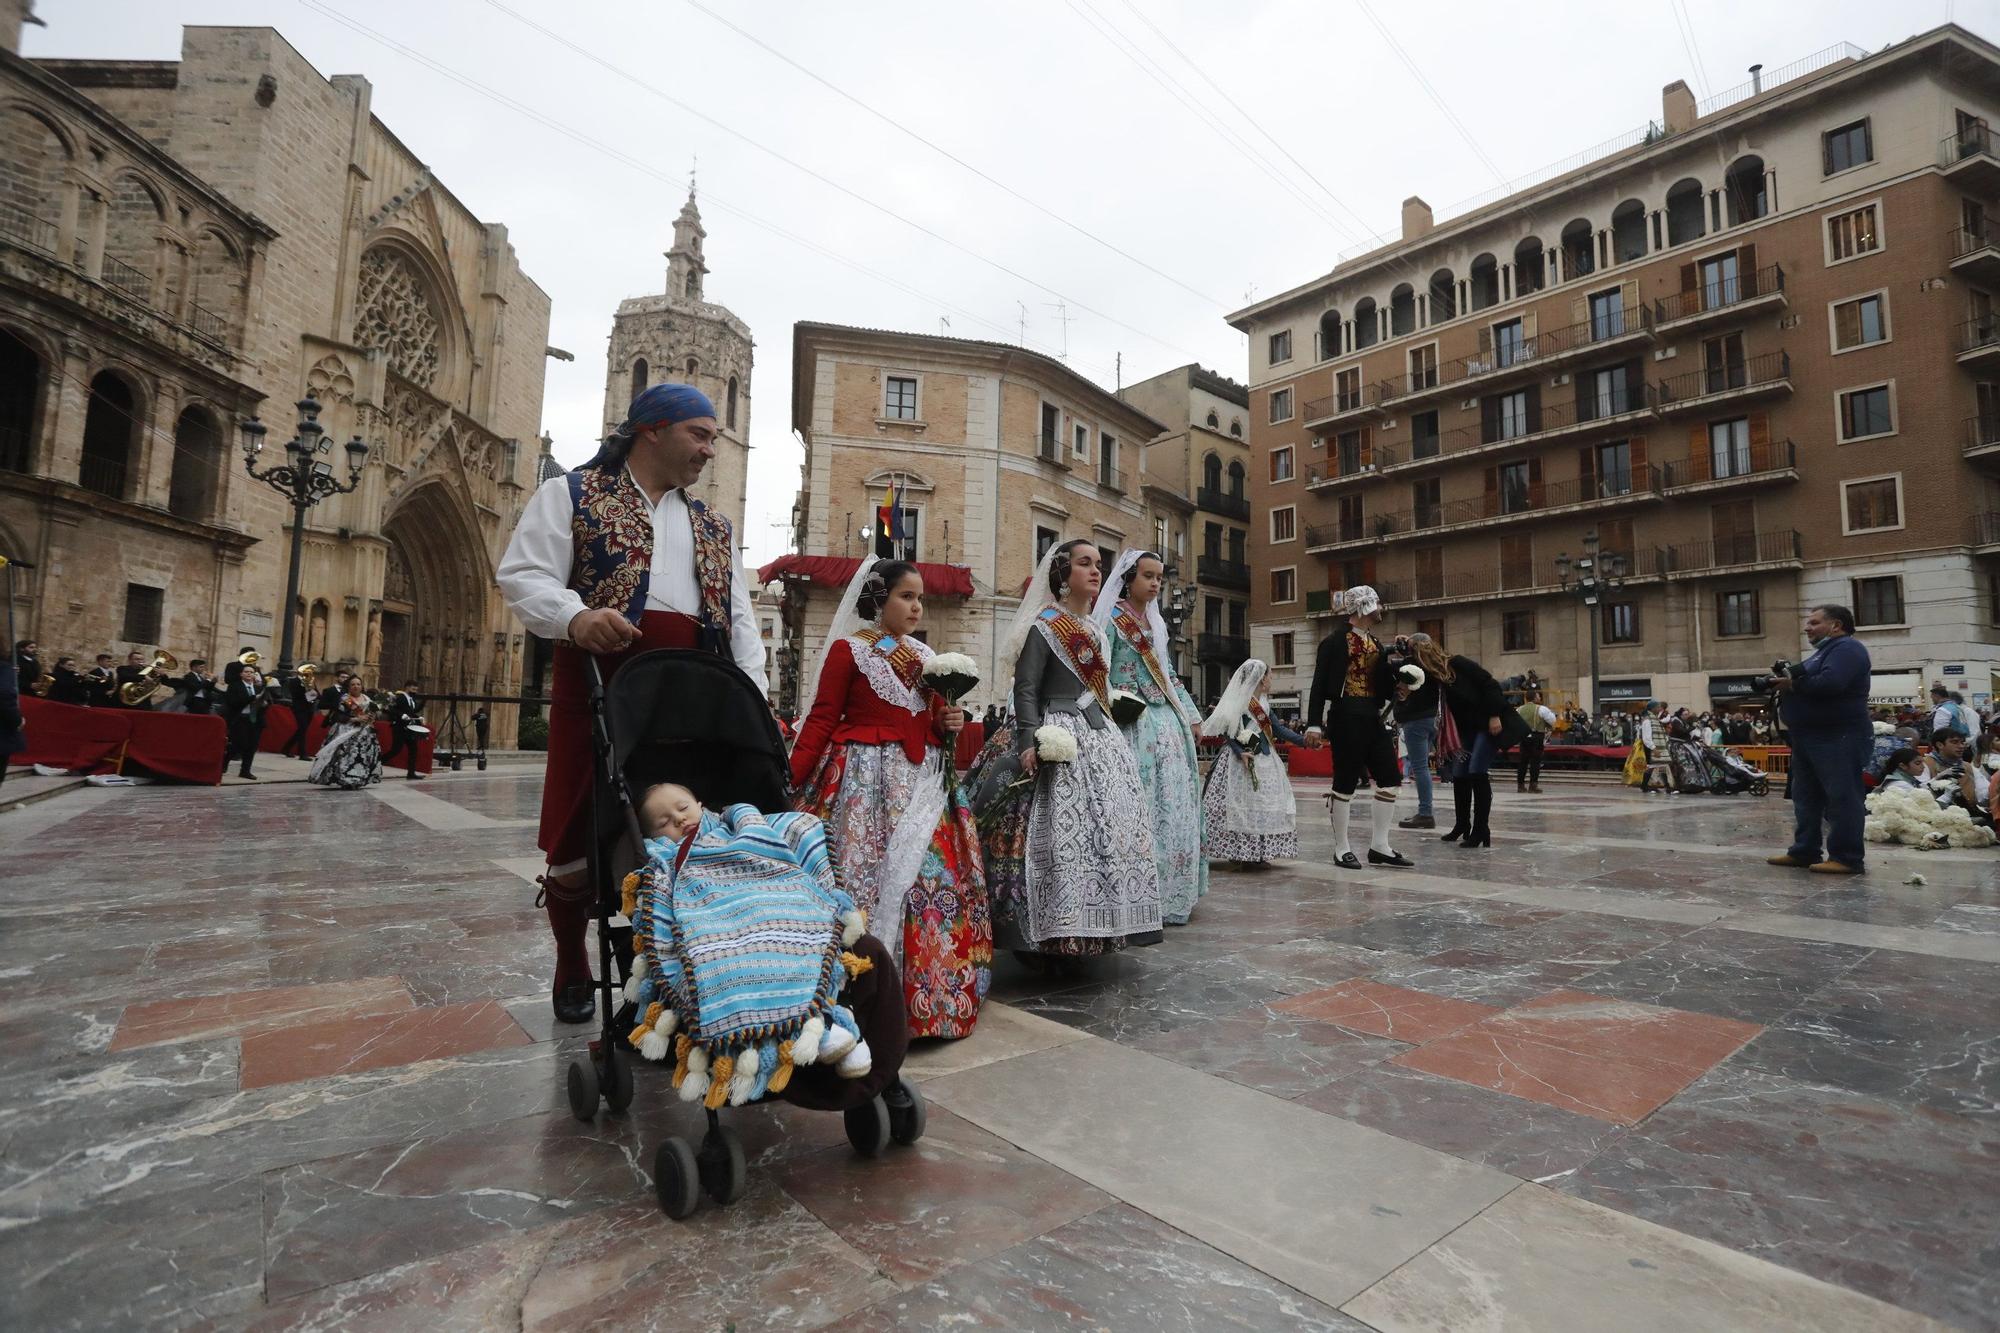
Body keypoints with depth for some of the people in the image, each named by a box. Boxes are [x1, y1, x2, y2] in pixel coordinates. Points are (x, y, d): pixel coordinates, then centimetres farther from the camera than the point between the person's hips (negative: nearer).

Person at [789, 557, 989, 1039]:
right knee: (866, 881, -2)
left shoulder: (926, 656, 12)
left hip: (923, 783, 6)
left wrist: (952, 725, -4)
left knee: (930, 880, 7)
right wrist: (788, 779, -15)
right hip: (865, 781, -5)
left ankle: (925, 995, 21)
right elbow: (822, 721, -9)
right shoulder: (847, 650, -4)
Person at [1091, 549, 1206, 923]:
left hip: (1168, 723, 8)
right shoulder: (1111, 620, -3)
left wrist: (1190, 716, 17)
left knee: (1175, 807, 7)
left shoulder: (1157, 623, 20)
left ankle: (1171, 894, 17)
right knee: (1139, 809, -9)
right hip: (1132, 725, -8)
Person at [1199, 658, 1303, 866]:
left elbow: (1279, 729, 18)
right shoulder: (1238, 701, -10)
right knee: (1243, 806, -6)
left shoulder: (1263, 704, 14)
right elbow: (1226, 731, -14)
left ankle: (1257, 854, 13)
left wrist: (1304, 740, 12)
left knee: (1265, 806, 7)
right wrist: (1241, 753, -24)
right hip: (1243, 762, -8)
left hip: (1265, 761, 9)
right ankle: (1242, 855, 1)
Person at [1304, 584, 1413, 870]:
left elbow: (1384, 686, 16)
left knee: (1391, 778, 5)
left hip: (1372, 718, 8)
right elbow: (1320, 684, -10)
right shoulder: (1335, 641, -6)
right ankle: (1341, 849, 8)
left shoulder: (1375, 643, 17)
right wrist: (1314, 723, -15)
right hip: (1346, 716, -8)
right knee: (1346, 782, -2)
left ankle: (1379, 846, 13)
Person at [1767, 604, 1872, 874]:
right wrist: (1784, 683, 1)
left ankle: (1847, 857, -5)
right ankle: (1804, 851, 17)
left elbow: (1831, 682, -27)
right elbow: (1806, 683, 22)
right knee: (1806, 797, 12)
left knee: (1842, 797, -7)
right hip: (1809, 737, 11)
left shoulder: (1847, 648, -10)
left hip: (1838, 738, -11)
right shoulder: (1825, 650, 23)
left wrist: (1793, 684, -13)